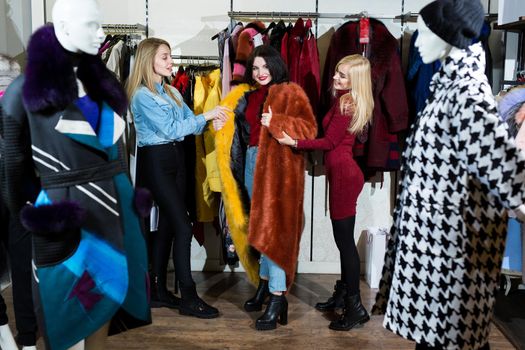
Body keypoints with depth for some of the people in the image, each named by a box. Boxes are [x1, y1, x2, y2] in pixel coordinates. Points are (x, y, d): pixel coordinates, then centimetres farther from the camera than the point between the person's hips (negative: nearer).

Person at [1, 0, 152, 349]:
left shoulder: (103, 80, 10)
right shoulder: (28, 87, -5)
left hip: (115, 204, 5)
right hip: (66, 211, -5)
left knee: (107, 291, 15)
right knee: (74, 305, 5)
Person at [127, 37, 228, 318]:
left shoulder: (171, 92, 15)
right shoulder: (142, 95, -10)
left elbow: (191, 124, 11)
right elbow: (170, 129, -15)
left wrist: (212, 118, -8)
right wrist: (205, 116, -13)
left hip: (175, 158, 8)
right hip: (155, 161, -8)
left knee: (167, 225, 10)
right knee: (183, 226, -11)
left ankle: (158, 291, 19)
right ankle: (189, 297, -3)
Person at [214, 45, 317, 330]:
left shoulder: (290, 92, -2)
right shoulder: (247, 96, 17)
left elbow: (308, 128, -12)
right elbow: (239, 132, 23)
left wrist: (276, 122, -20)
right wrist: (222, 127, 5)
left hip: (278, 165, -6)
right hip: (251, 162, 7)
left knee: (273, 227, -10)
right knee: (259, 227, 12)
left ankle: (277, 297, -6)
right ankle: (264, 285, 25)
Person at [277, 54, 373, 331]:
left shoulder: (346, 104, -14)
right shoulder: (350, 101, 14)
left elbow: (329, 142, -14)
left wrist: (294, 142, -13)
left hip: (343, 173, -10)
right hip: (343, 171, 10)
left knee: (344, 239, -4)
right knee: (343, 237, 16)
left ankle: (355, 307, 4)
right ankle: (343, 294, 29)